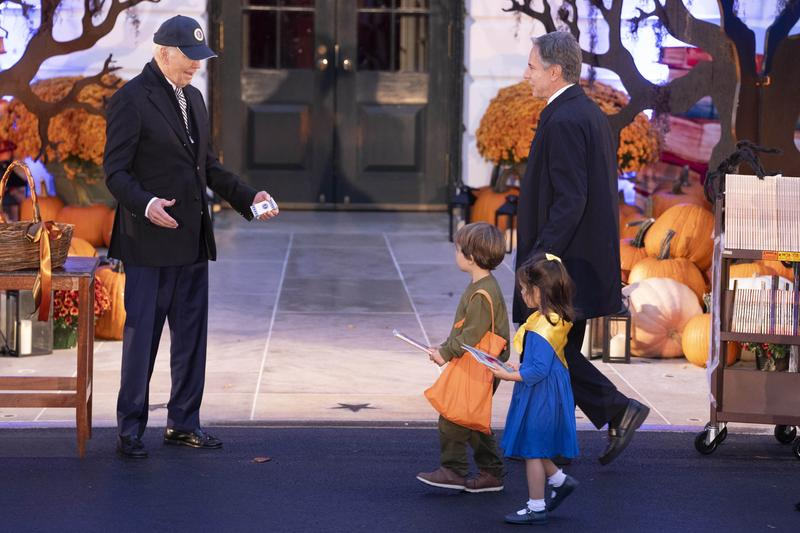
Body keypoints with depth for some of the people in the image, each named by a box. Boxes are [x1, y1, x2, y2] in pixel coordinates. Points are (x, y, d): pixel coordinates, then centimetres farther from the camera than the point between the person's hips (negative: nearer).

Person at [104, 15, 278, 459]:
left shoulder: (192, 97, 15)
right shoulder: (130, 100, -9)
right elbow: (115, 172, -13)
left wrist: (248, 197, 10)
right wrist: (145, 204, -30)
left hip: (192, 240, 8)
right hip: (150, 242, -8)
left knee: (191, 336, 11)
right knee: (141, 336, -1)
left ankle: (183, 423, 21)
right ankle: (130, 430, 8)